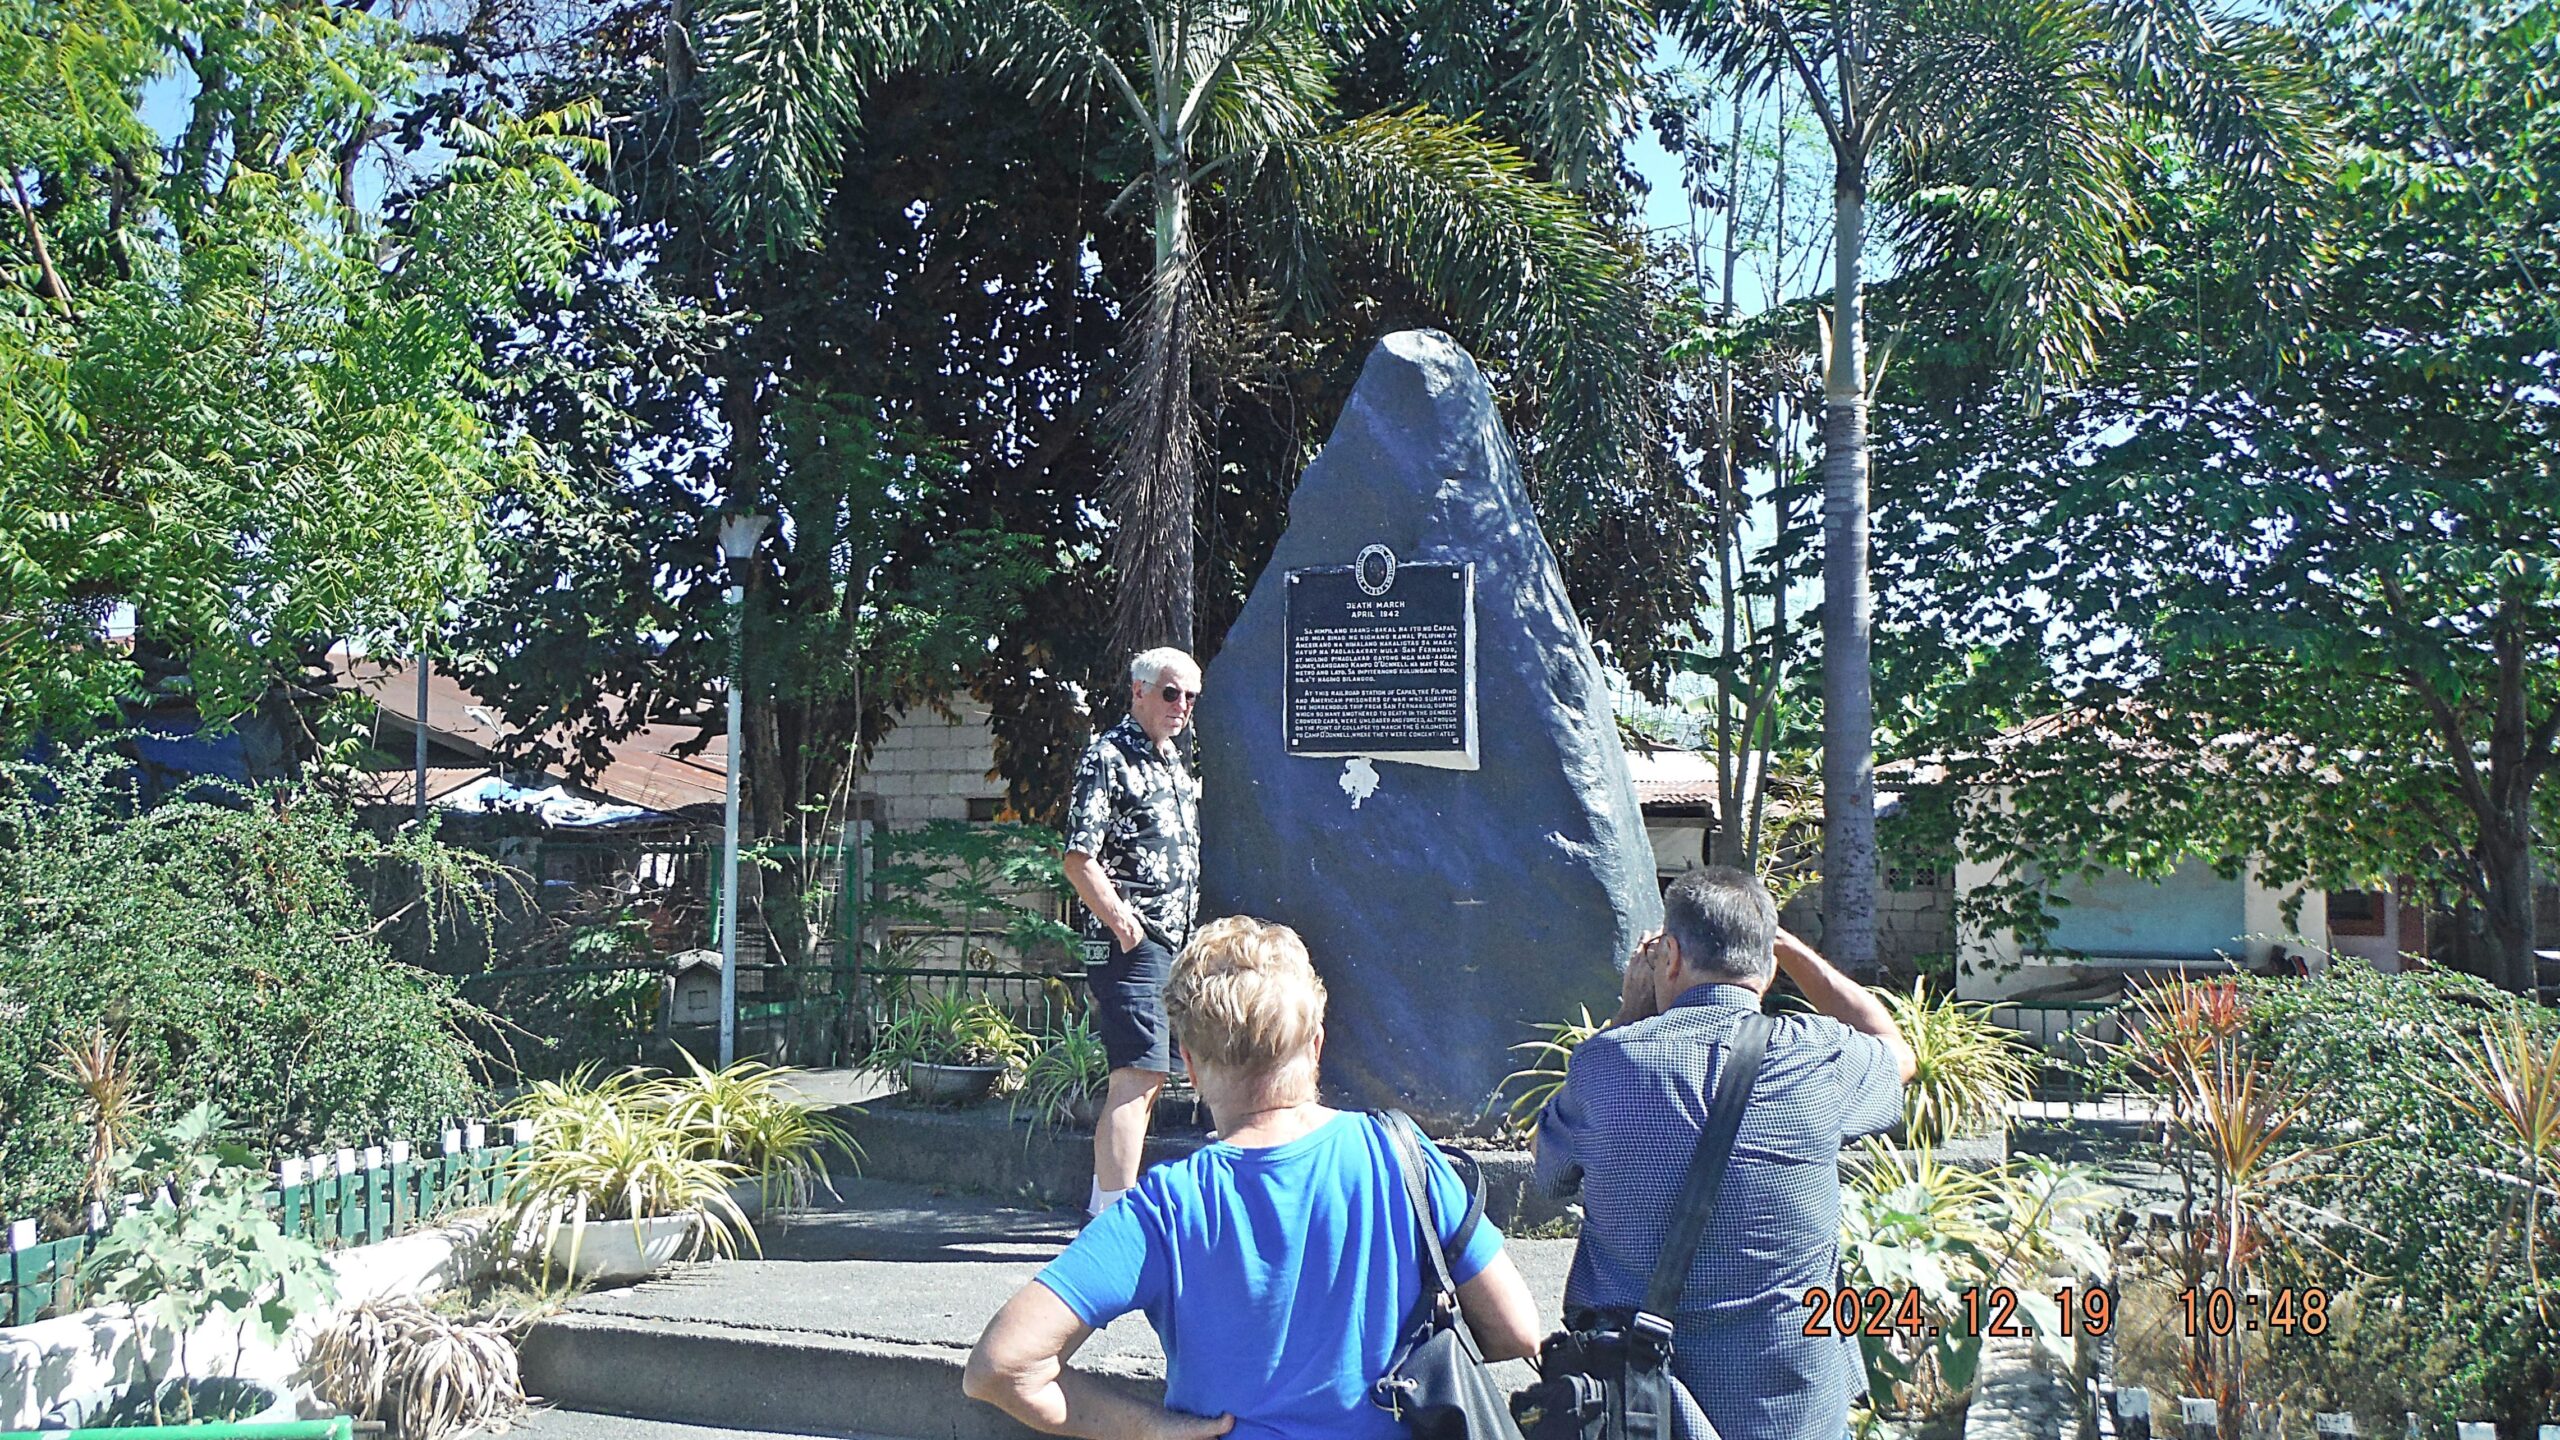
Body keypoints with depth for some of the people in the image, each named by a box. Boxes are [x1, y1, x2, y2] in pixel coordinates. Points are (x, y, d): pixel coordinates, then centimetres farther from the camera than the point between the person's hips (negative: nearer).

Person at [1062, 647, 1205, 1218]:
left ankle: (1103, 1201, 25)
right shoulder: (1109, 756, -9)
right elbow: (1079, 859, -16)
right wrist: (1123, 925, -18)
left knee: (1146, 1078, 14)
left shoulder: (1175, 765, 19)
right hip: (1129, 942, -9)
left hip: (1169, 942, 10)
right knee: (1137, 1076, -13)